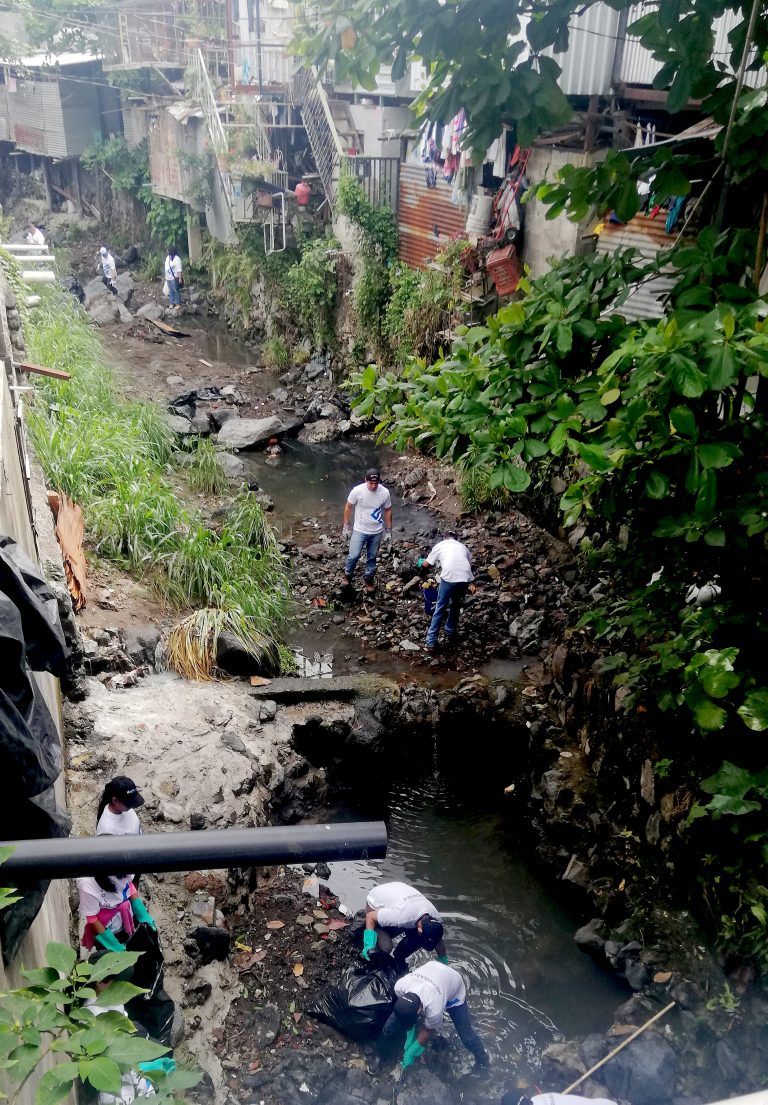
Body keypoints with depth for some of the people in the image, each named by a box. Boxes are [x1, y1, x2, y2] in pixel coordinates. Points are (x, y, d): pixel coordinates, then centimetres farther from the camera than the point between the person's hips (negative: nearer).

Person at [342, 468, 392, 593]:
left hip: (377, 532, 2)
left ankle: (369, 578, 39)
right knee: (354, 556, -1)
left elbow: (388, 510, 0)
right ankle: (348, 574, 29)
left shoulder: (385, 492, -15)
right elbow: (348, 507, -6)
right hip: (360, 530, -2)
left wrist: (388, 530, 3)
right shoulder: (357, 490, -21)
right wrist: (346, 526, -2)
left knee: (372, 557, 16)